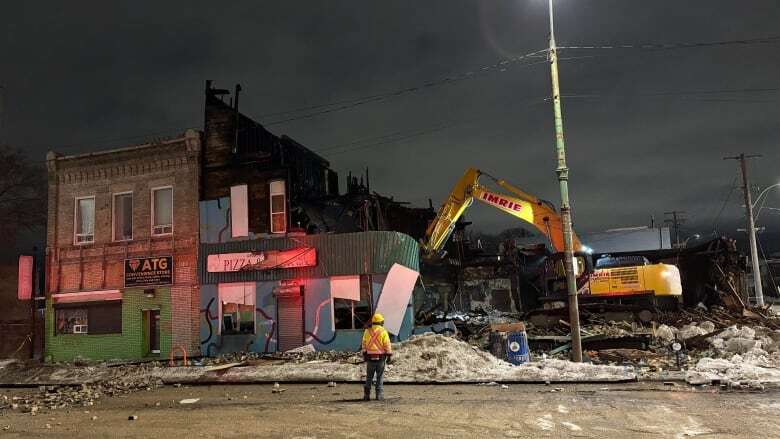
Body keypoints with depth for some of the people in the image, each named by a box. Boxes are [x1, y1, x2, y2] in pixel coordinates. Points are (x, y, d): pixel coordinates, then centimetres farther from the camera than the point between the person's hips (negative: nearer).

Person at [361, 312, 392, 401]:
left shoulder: (367, 331, 1)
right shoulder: (383, 332, -8)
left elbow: (364, 345, 5)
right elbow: (387, 345, -9)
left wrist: (364, 355, 13)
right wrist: (389, 356, -3)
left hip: (370, 358, 2)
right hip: (380, 358, -2)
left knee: (369, 377, 11)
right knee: (380, 377, 6)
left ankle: (366, 395, 10)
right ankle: (379, 395, 5)